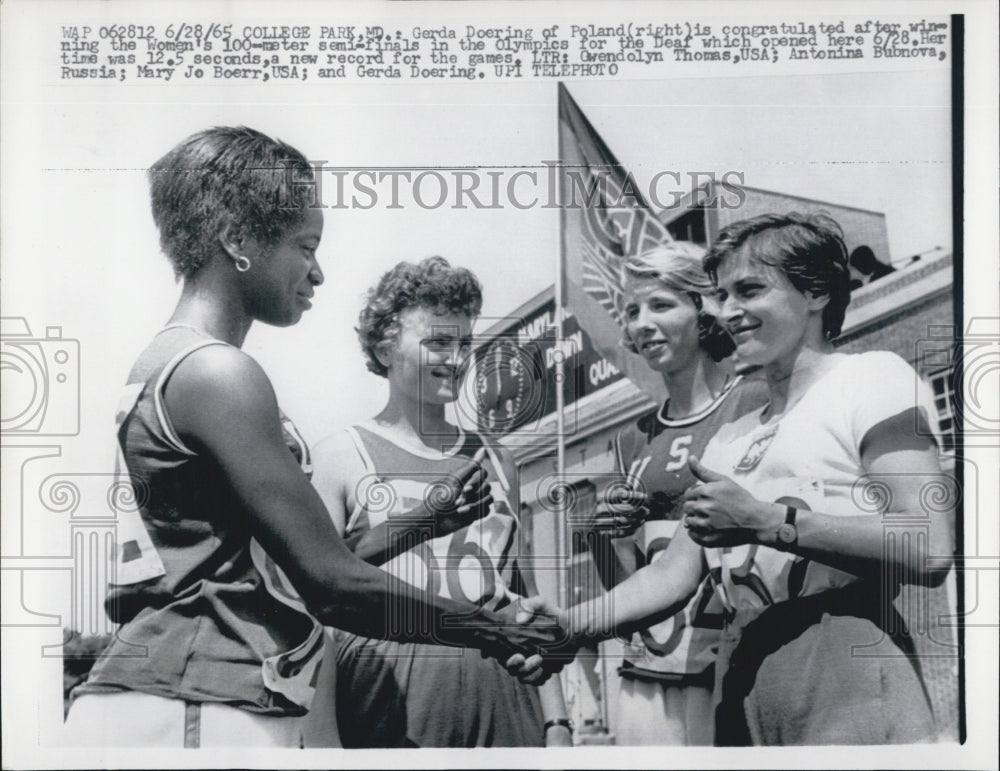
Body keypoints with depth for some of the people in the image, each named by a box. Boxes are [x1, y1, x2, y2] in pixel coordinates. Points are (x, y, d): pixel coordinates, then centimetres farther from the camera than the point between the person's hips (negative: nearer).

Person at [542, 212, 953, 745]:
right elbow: (674, 574, 13)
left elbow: (929, 551, -13)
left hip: (844, 665, -6)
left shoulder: (872, 377, 1)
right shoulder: (729, 439, 20)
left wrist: (764, 521, -16)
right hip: (741, 681, 7)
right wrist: (568, 625, -2)